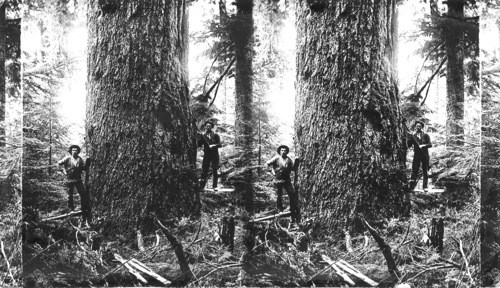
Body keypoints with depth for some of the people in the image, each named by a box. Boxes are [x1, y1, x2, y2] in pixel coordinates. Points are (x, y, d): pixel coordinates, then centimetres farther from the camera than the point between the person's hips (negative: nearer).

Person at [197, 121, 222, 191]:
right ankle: (201, 186, -7)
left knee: (214, 171, 0)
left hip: (215, 155, -1)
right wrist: (199, 137, -16)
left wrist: (213, 145, -22)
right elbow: (199, 145, -2)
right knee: (204, 171, -6)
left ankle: (214, 186, 6)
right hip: (206, 155, 1)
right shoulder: (203, 135, 8)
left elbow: (220, 144, -5)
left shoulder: (215, 135, 4)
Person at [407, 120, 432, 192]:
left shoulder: (425, 135, 5)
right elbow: (408, 145, -1)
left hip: (425, 155, 0)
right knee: (414, 170, -12)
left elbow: (430, 144, -2)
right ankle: (412, 184, -19)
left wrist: (423, 145, -19)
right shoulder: (413, 136, 7)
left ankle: (425, 187, 6)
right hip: (416, 155, 0)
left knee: (425, 172, 3)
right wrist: (410, 137, -13)